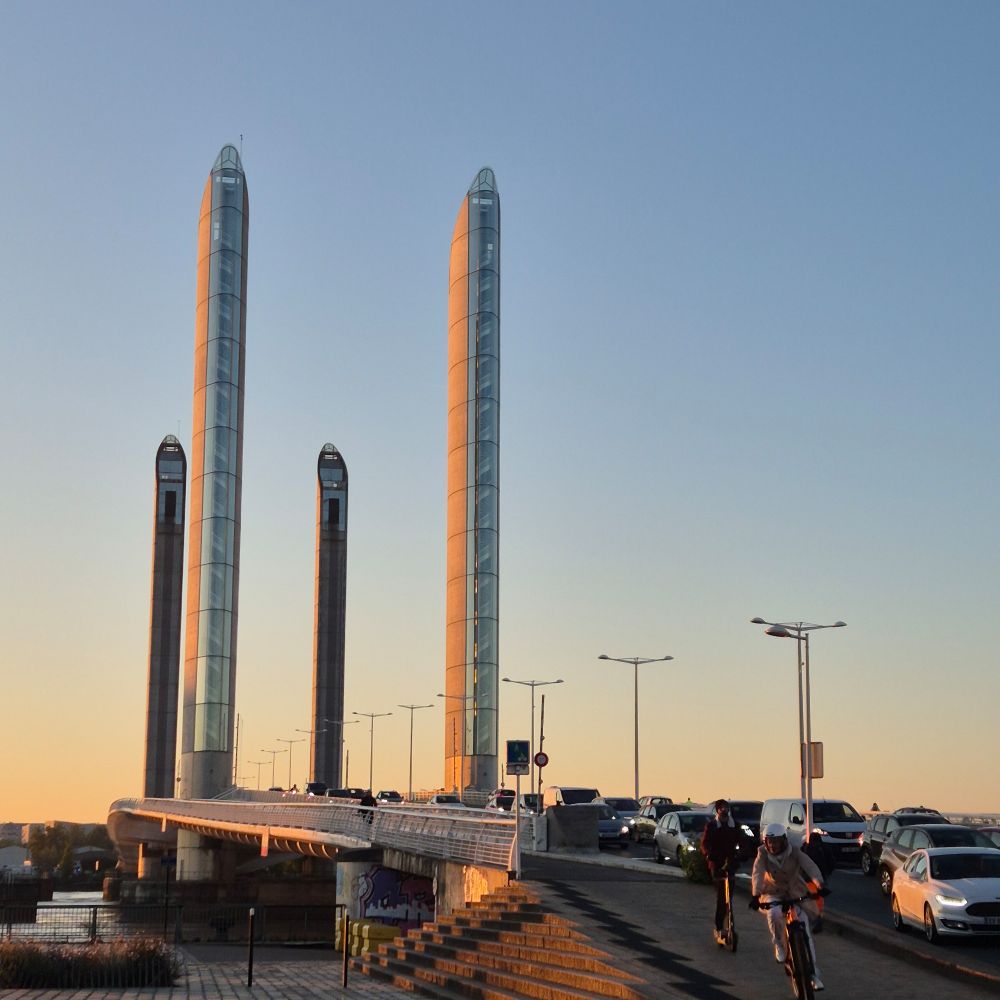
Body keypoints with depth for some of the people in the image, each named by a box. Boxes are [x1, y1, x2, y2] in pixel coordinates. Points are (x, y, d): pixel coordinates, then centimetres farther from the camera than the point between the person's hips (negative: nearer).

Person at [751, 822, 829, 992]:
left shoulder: (794, 853, -13)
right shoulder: (763, 855, -11)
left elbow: (810, 867, -29)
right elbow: (757, 874, -27)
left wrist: (819, 885, -48)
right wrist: (756, 895, -45)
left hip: (795, 894, 0)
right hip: (773, 894, 0)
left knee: (805, 930, -13)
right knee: (774, 913, -34)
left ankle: (814, 974, -3)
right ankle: (780, 945, -7)